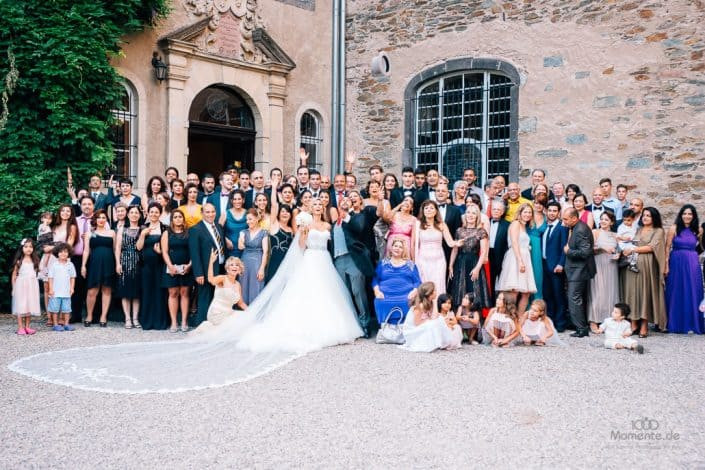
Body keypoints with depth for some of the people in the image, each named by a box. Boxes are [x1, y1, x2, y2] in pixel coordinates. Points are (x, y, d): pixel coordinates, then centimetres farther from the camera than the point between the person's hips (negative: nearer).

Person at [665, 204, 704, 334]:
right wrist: (666, 265, -7)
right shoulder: (674, 228, -1)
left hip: (692, 264, 2)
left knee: (692, 294, 5)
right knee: (676, 294, 5)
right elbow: (667, 247, -3)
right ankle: (675, 324, 14)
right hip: (676, 263, -2)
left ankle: (693, 324, 14)